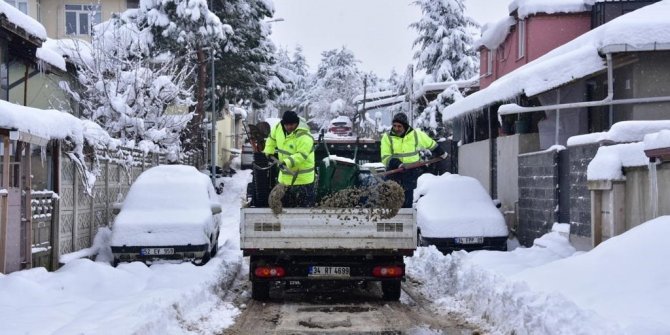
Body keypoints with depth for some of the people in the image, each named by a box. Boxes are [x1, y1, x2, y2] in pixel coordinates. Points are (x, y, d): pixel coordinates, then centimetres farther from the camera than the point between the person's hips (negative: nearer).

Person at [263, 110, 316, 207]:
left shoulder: (304, 137, -26)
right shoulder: (279, 127, -3)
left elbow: (301, 155, -31)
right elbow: (272, 138, 19)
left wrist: (287, 162, -41)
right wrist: (268, 151, 11)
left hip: (302, 177, -7)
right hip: (285, 176, 8)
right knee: (285, 202, 18)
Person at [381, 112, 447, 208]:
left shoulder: (416, 134, 2)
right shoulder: (387, 137, -2)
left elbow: (430, 144, 19)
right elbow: (385, 157, -7)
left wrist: (441, 153, 31)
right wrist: (396, 164, -24)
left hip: (411, 173, 0)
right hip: (394, 171, 0)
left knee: (407, 203, -1)